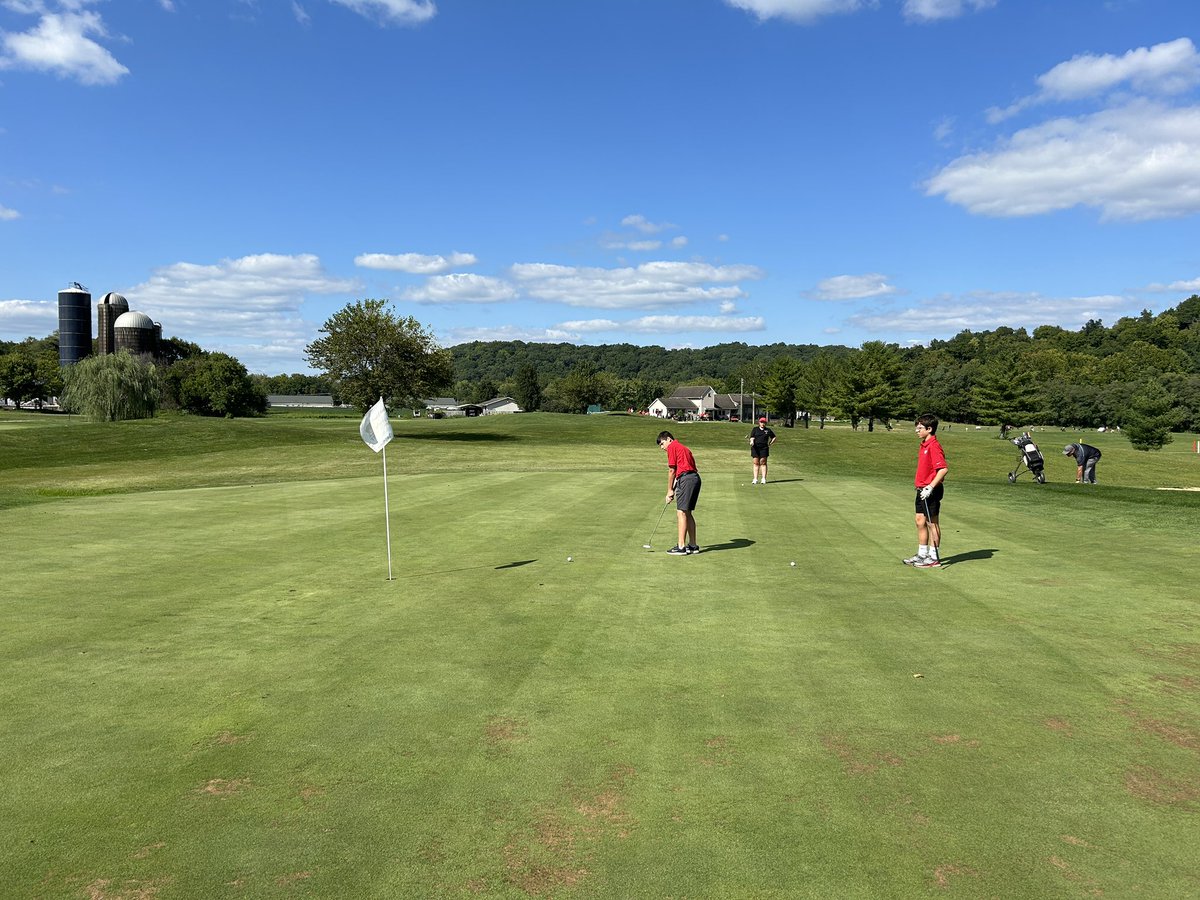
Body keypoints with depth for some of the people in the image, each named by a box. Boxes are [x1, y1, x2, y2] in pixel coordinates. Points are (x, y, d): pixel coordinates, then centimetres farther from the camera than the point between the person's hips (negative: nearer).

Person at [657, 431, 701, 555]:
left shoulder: (672, 447, 1)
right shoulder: (683, 448, 28)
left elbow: (672, 470, -2)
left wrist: (670, 490, 4)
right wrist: (675, 489, 19)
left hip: (686, 479, -9)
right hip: (695, 478, 9)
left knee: (681, 512, -8)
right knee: (688, 513, 15)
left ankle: (681, 547, -10)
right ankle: (692, 545, 19)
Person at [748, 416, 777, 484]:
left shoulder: (768, 430, 12)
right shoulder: (755, 429, 9)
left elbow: (774, 437, 22)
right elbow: (752, 437, -1)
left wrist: (770, 443, 8)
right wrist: (752, 442, -23)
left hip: (764, 448, 0)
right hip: (755, 448, 0)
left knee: (763, 463, -3)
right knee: (756, 463, 0)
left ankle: (764, 479, -2)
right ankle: (755, 479, 1)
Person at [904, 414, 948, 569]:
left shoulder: (934, 446, -18)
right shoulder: (924, 445, 13)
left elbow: (943, 469, -25)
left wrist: (931, 487, -25)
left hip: (931, 490, -9)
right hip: (922, 489, 9)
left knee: (932, 523, 0)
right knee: (920, 521, 13)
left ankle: (933, 558, 9)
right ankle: (922, 554, 23)